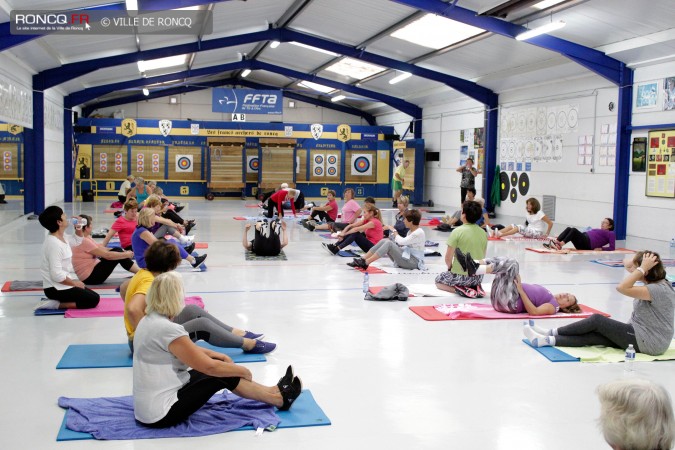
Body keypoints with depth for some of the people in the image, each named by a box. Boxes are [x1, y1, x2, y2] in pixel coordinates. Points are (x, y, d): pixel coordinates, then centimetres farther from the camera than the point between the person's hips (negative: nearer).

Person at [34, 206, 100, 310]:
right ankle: (56, 304, -11)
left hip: (63, 284, 10)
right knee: (93, 300, -11)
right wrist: (74, 283, -14)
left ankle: (56, 301, 8)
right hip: (56, 288, -10)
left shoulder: (61, 237, 6)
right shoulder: (54, 244, -23)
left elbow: (76, 241, 28)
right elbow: (57, 274, -27)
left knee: (93, 296, 13)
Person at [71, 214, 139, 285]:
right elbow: (107, 255, -20)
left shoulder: (84, 238, 9)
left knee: (117, 250, 6)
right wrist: (126, 255, -10)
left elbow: (102, 248, 8)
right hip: (90, 277, -10)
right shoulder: (84, 241, -21)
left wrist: (123, 251, 1)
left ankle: (139, 271, 5)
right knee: (118, 255, -10)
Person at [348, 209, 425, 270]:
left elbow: (401, 242, -22)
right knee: (384, 241, -6)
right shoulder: (411, 231, 14)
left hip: (414, 262, -9)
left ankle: (365, 263, -26)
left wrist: (395, 232, -5)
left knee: (389, 243, -24)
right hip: (407, 256, 9)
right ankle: (362, 260, -11)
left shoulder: (419, 233, -15)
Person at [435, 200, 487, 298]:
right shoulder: (483, 233, 0)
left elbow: (448, 258, -13)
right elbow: (482, 256, 10)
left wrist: (450, 268, 6)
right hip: (478, 276, 5)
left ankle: (460, 289, -3)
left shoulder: (457, 232, -16)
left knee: (438, 281, 22)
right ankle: (476, 287, 6)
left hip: (461, 276, -5)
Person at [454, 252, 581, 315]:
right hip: (500, 299, 8)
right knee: (501, 261, 7)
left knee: (512, 264, -19)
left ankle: (475, 270, -30)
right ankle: (472, 264, -14)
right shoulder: (549, 297, 29)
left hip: (510, 303, -8)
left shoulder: (553, 307, 2)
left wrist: (520, 289, -18)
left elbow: (534, 311, -16)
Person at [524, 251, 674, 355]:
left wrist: (642, 268, -28)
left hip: (648, 343, -9)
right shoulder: (656, 283, 8)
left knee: (597, 320, -10)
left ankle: (551, 334, -5)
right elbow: (627, 263, 14)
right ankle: (547, 339, -7)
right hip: (640, 334, 9)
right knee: (592, 336, -4)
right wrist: (637, 260, -6)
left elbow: (622, 287, -34)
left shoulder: (659, 290, -22)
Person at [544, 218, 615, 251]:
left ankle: (560, 245, -42)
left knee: (574, 230, -26)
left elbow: (612, 248, 0)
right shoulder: (598, 230, 37)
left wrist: (601, 248, -12)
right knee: (569, 229, -12)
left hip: (587, 244, -7)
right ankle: (555, 242, -31)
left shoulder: (611, 234, 14)